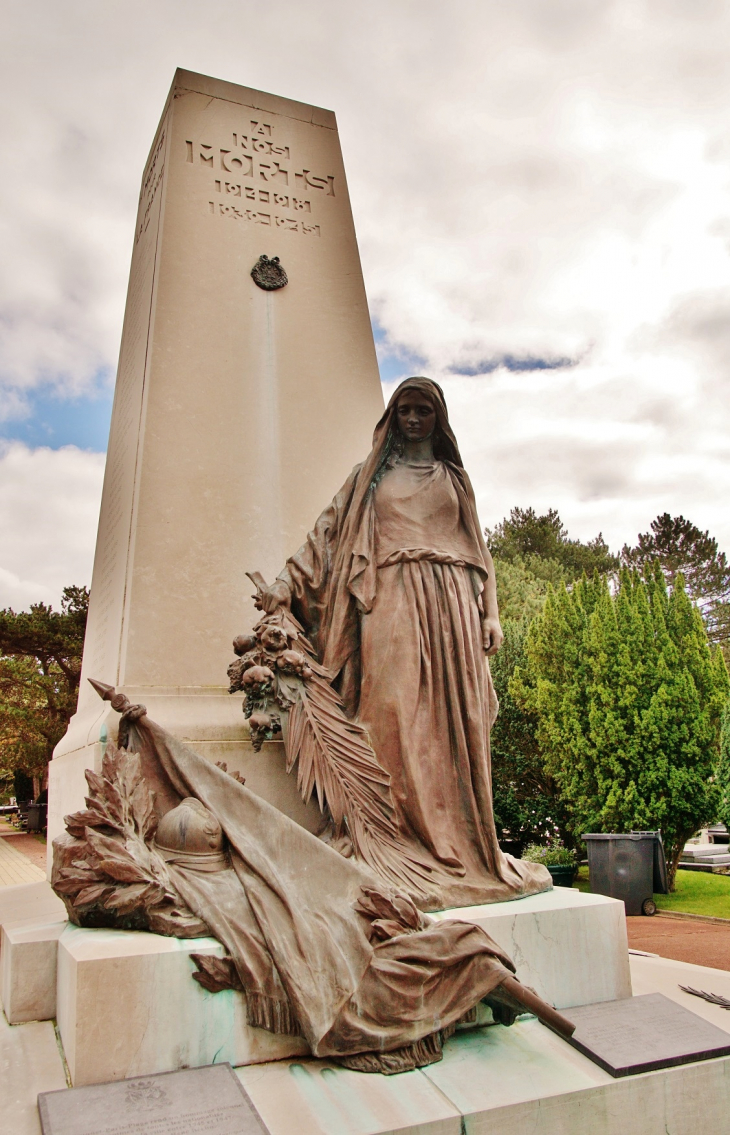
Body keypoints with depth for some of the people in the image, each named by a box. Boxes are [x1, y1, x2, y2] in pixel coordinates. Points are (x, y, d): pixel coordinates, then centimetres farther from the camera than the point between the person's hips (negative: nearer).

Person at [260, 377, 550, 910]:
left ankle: (463, 848, 2)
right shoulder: (369, 476, 18)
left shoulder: (455, 478, 23)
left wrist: (490, 614, 7)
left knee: (453, 722, -3)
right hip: (392, 603, -2)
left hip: (450, 606, 2)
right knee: (395, 716, -14)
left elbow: (478, 549, 18)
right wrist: (287, 582, -3)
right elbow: (329, 529, 10)